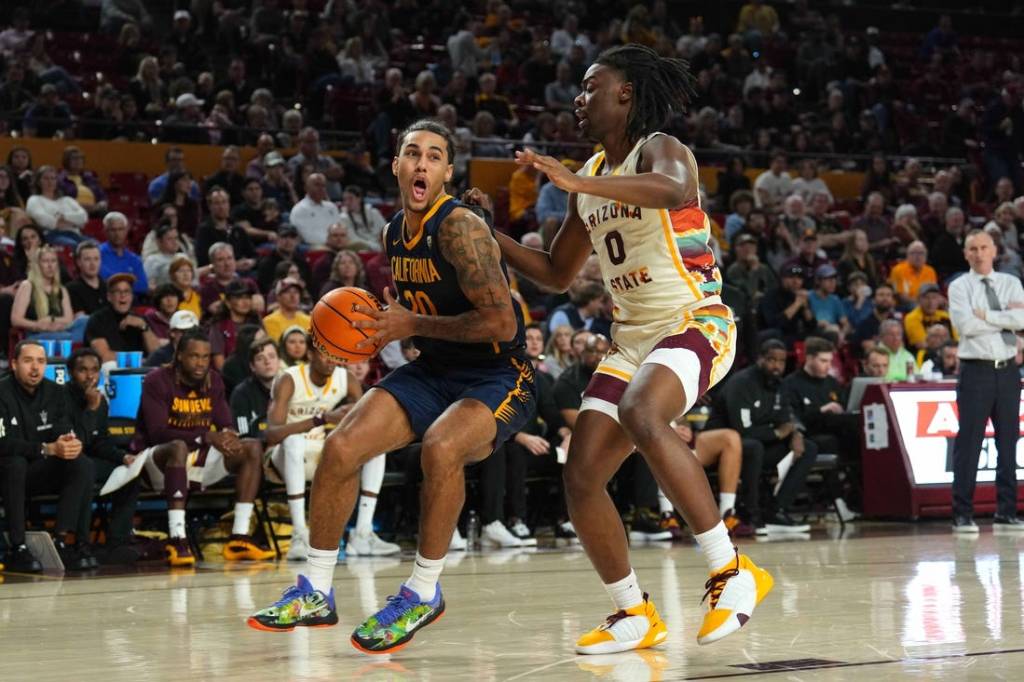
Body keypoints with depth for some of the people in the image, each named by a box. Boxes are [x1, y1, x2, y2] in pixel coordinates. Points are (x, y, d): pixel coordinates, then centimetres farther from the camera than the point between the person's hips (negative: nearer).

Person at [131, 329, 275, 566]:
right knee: (179, 447, -40)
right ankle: (176, 540, -44)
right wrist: (207, 437, -33)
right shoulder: (157, 381, -13)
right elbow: (158, 432, -23)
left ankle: (239, 538, -18)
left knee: (252, 448, -11)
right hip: (156, 458, -6)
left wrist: (229, 436, -24)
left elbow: (226, 425, 3)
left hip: (199, 456, 6)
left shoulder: (213, 381, 6)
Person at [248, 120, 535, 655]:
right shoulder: (393, 235, 4)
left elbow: (502, 323, -28)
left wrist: (413, 326, -22)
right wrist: (373, 328, 2)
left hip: (499, 378, -8)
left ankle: (423, 593, -15)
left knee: (440, 447, -35)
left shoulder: (459, 227, -21)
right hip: (433, 370, 8)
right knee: (341, 446, -7)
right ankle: (314, 593, 6)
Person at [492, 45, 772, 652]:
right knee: (581, 477, -2)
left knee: (641, 416, -37)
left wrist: (580, 185, -45)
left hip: (695, 324, -8)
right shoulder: (593, 174, 15)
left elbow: (675, 190, -36)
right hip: (634, 338, 8)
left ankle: (733, 571, -30)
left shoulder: (659, 149, -9)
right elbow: (557, 273, 25)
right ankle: (636, 616, 14)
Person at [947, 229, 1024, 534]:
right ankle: (963, 515, -1)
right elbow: (965, 325, -15)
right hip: (976, 370, -4)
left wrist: (986, 315, -12)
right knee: (969, 442, -6)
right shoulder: (959, 287, 1)